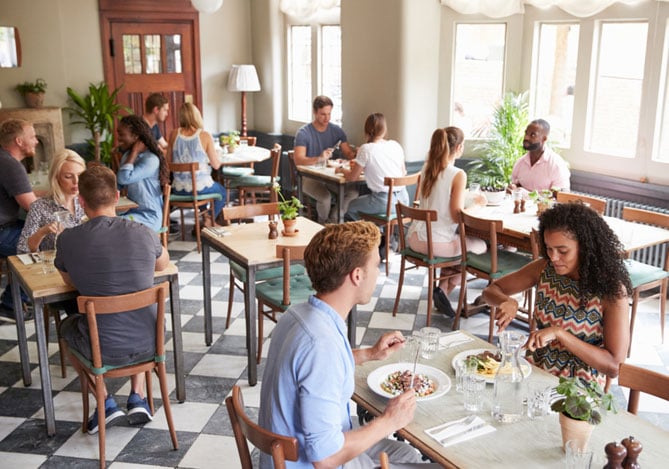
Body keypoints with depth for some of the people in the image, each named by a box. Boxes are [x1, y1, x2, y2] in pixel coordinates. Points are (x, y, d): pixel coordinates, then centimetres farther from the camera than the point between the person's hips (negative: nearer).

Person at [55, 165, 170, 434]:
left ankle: (106, 403, 21)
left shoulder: (68, 240, -12)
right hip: (149, 344, 2)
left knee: (68, 324, 31)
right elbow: (164, 264, 15)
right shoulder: (142, 233, -8)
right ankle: (137, 398, 26)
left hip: (104, 351, -2)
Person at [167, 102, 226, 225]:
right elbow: (216, 165, -8)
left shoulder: (174, 134, -4)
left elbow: (169, 161, 4)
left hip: (178, 189, 4)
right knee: (221, 191, 30)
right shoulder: (205, 136, -13)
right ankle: (208, 222, 21)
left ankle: (205, 219, 35)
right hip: (200, 188, -4)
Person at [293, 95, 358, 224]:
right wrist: (319, 159, -42)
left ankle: (332, 221, -5)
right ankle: (323, 225, -2)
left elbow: (349, 153, 5)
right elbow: (298, 160, -22)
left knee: (353, 191, -23)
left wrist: (356, 156, -22)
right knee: (325, 196, -33)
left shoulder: (336, 130, 6)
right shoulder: (303, 133, -9)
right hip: (309, 177, -4)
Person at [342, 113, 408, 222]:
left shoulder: (366, 149, -9)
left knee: (352, 207, 23)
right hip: (403, 200, 6)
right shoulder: (395, 145, 5)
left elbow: (352, 177, -2)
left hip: (384, 202, -6)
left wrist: (342, 170, 20)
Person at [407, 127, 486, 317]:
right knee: (480, 244, 19)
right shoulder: (458, 175, -16)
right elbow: (457, 216, -17)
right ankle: (444, 289, 13)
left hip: (415, 238, 7)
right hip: (437, 243, -7)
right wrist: (474, 203, 1)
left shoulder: (426, 168, 6)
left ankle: (442, 288, 25)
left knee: (458, 241, 33)